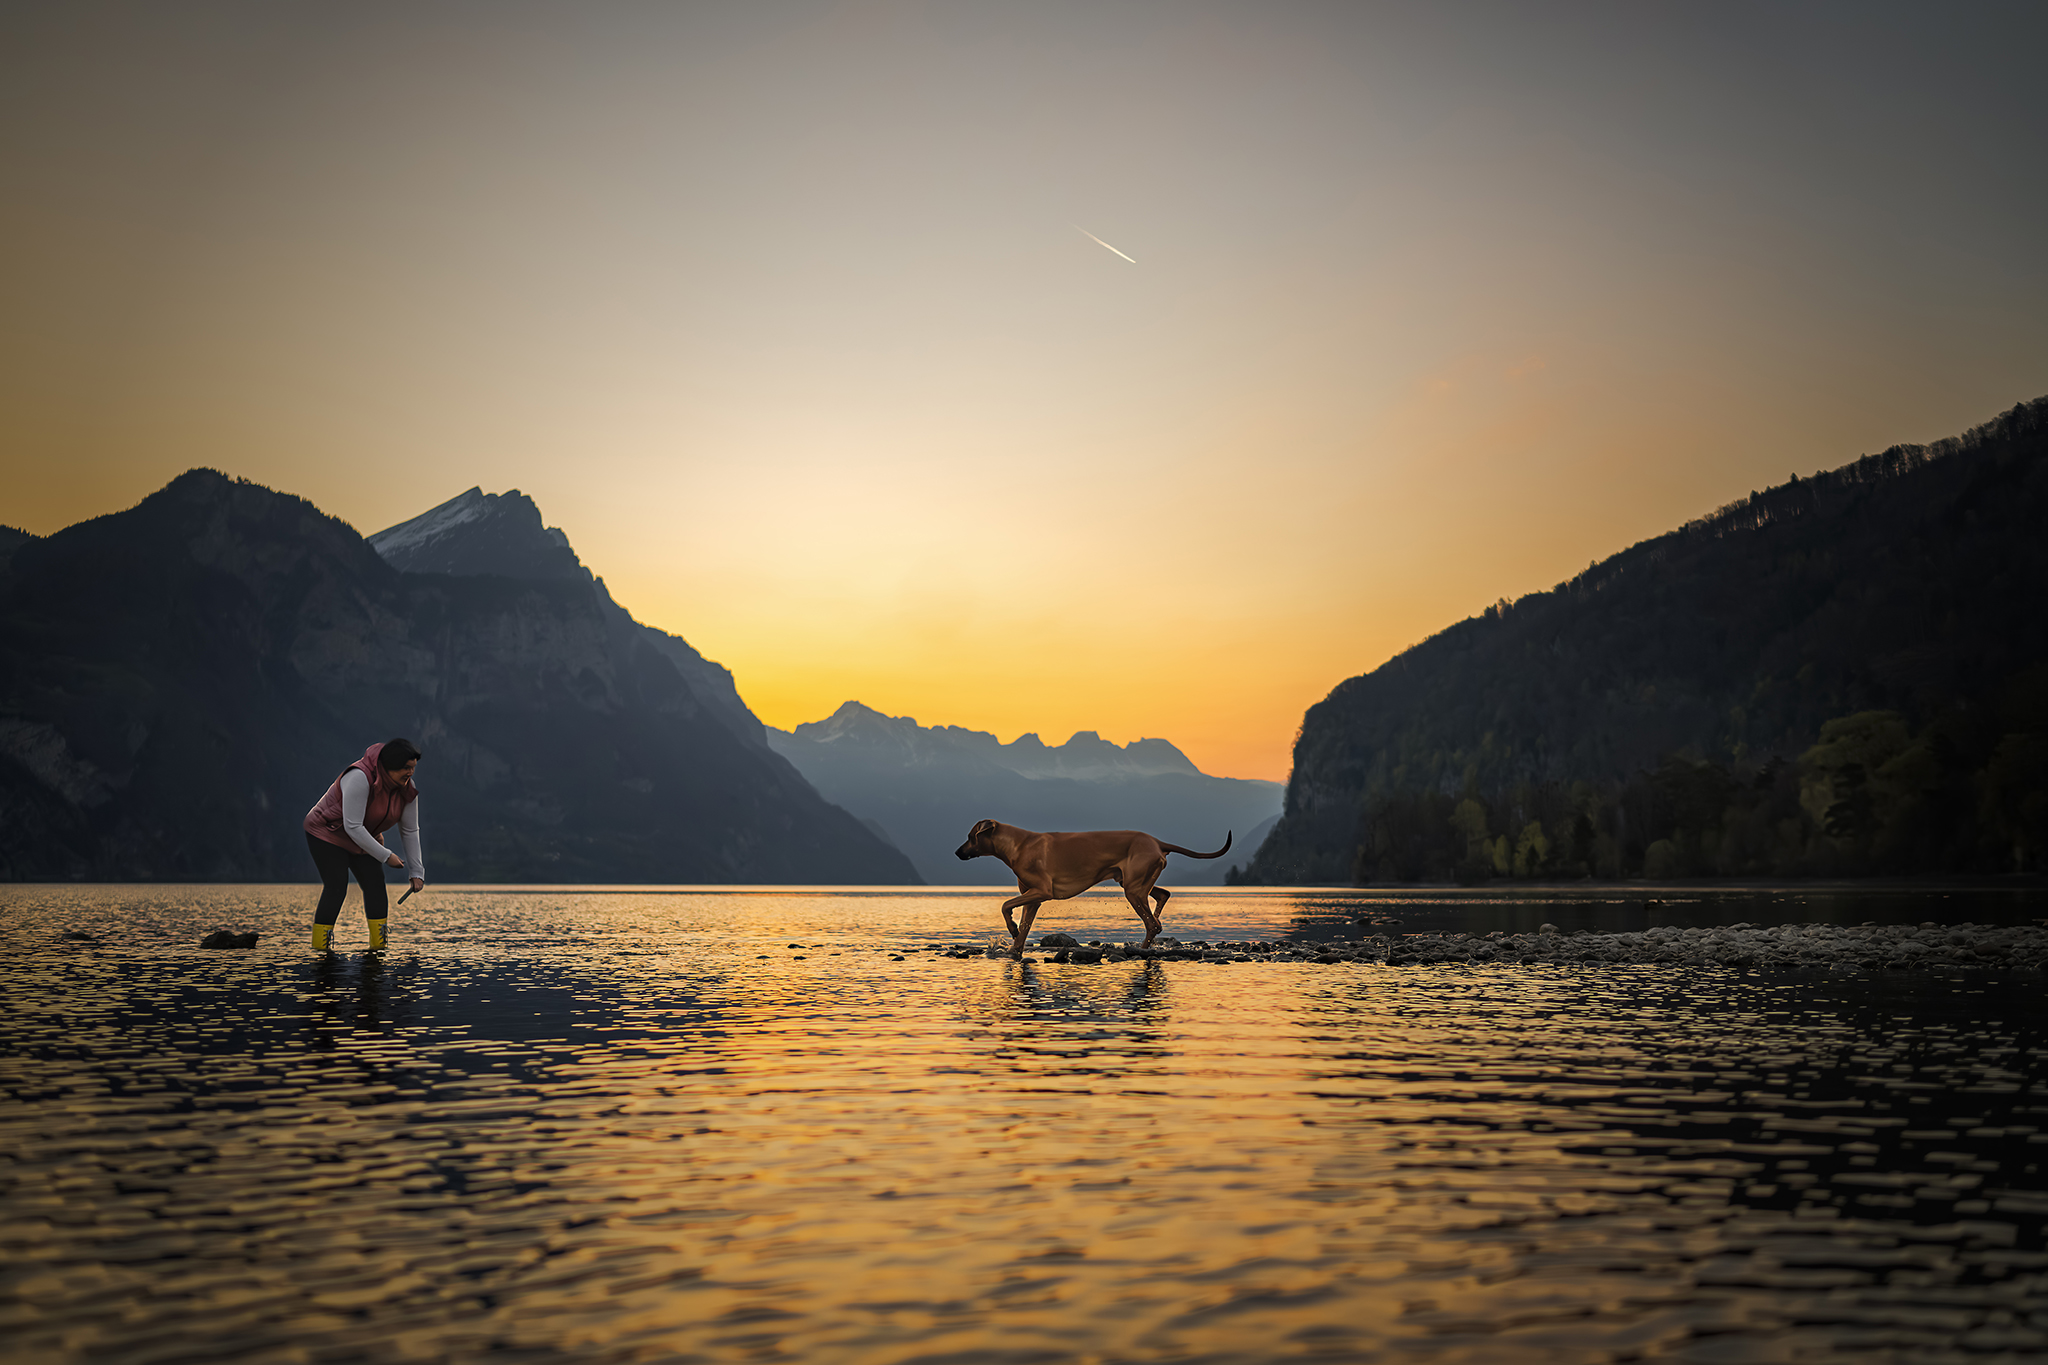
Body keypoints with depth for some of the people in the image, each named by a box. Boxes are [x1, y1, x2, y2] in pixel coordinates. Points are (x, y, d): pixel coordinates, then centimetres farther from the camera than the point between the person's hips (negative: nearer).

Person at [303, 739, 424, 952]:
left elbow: (410, 830, -2)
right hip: (328, 834, -7)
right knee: (336, 888, -16)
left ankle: (379, 946, -2)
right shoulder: (360, 778, -34)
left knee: (375, 884, -5)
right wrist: (386, 856, -27)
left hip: (363, 838, 7)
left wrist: (417, 872, -3)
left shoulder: (407, 789, -11)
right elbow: (353, 826, -32)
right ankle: (319, 949, -12)